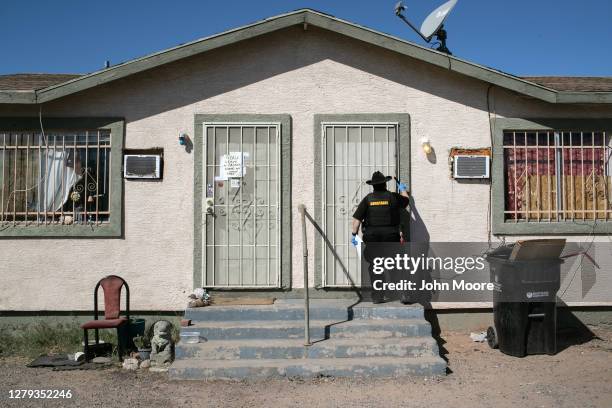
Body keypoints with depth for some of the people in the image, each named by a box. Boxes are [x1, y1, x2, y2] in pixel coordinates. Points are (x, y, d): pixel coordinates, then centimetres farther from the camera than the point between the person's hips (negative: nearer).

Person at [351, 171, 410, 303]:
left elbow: (357, 218, -5)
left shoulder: (368, 199, -1)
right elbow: (406, 200, 22)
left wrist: (354, 234, 3)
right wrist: (403, 189, 40)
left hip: (372, 238, 0)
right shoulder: (393, 197, 0)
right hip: (391, 237, 0)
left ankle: (377, 296, 8)